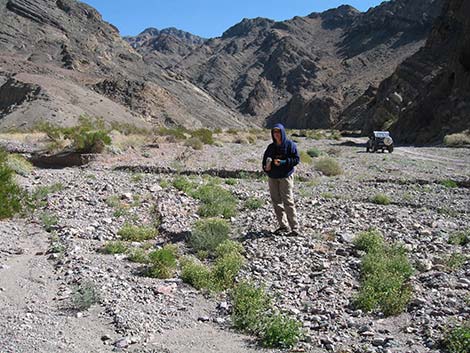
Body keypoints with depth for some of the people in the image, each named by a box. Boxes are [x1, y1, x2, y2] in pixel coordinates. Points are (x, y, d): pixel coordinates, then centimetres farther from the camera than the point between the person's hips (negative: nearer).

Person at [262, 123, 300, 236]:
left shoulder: (290, 145, -3)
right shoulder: (271, 147, 11)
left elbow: (296, 159, -7)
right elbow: (265, 159, 19)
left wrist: (283, 162, -19)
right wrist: (266, 167, -3)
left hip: (286, 177, -5)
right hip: (273, 177, 6)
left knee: (288, 202, -11)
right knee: (276, 202, 6)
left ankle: (294, 228, -6)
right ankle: (283, 226, 17)